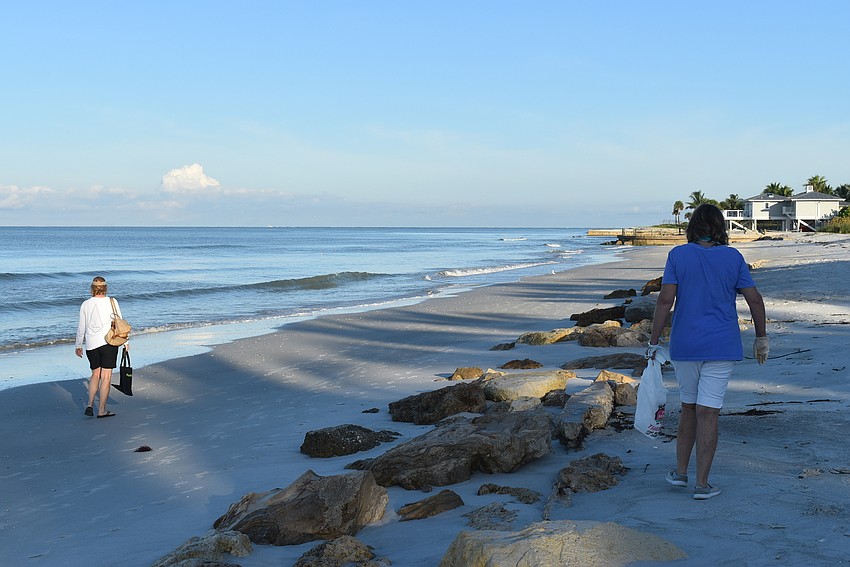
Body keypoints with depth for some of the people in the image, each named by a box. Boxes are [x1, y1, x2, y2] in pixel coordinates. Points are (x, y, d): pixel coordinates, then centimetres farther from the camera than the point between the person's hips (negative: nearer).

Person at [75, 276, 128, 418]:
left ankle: (90, 405, 6)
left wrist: (78, 345, 17)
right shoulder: (112, 302, -3)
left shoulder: (85, 304, 2)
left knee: (95, 374, 19)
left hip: (91, 344, 3)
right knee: (106, 376, 2)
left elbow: (81, 327, 6)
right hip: (108, 342, -3)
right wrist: (125, 341, 9)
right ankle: (102, 410, 2)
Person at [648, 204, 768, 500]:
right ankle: (702, 484, 2)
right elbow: (755, 299, 1)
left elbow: (665, 300, -8)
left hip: (684, 345, 1)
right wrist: (761, 337, 13)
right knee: (707, 413, 0)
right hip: (722, 347, -1)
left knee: (689, 406, 18)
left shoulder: (678, 255, -3)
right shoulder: (733, 258, 0)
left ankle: (680, 471, 22)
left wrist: (653, 341, -4)